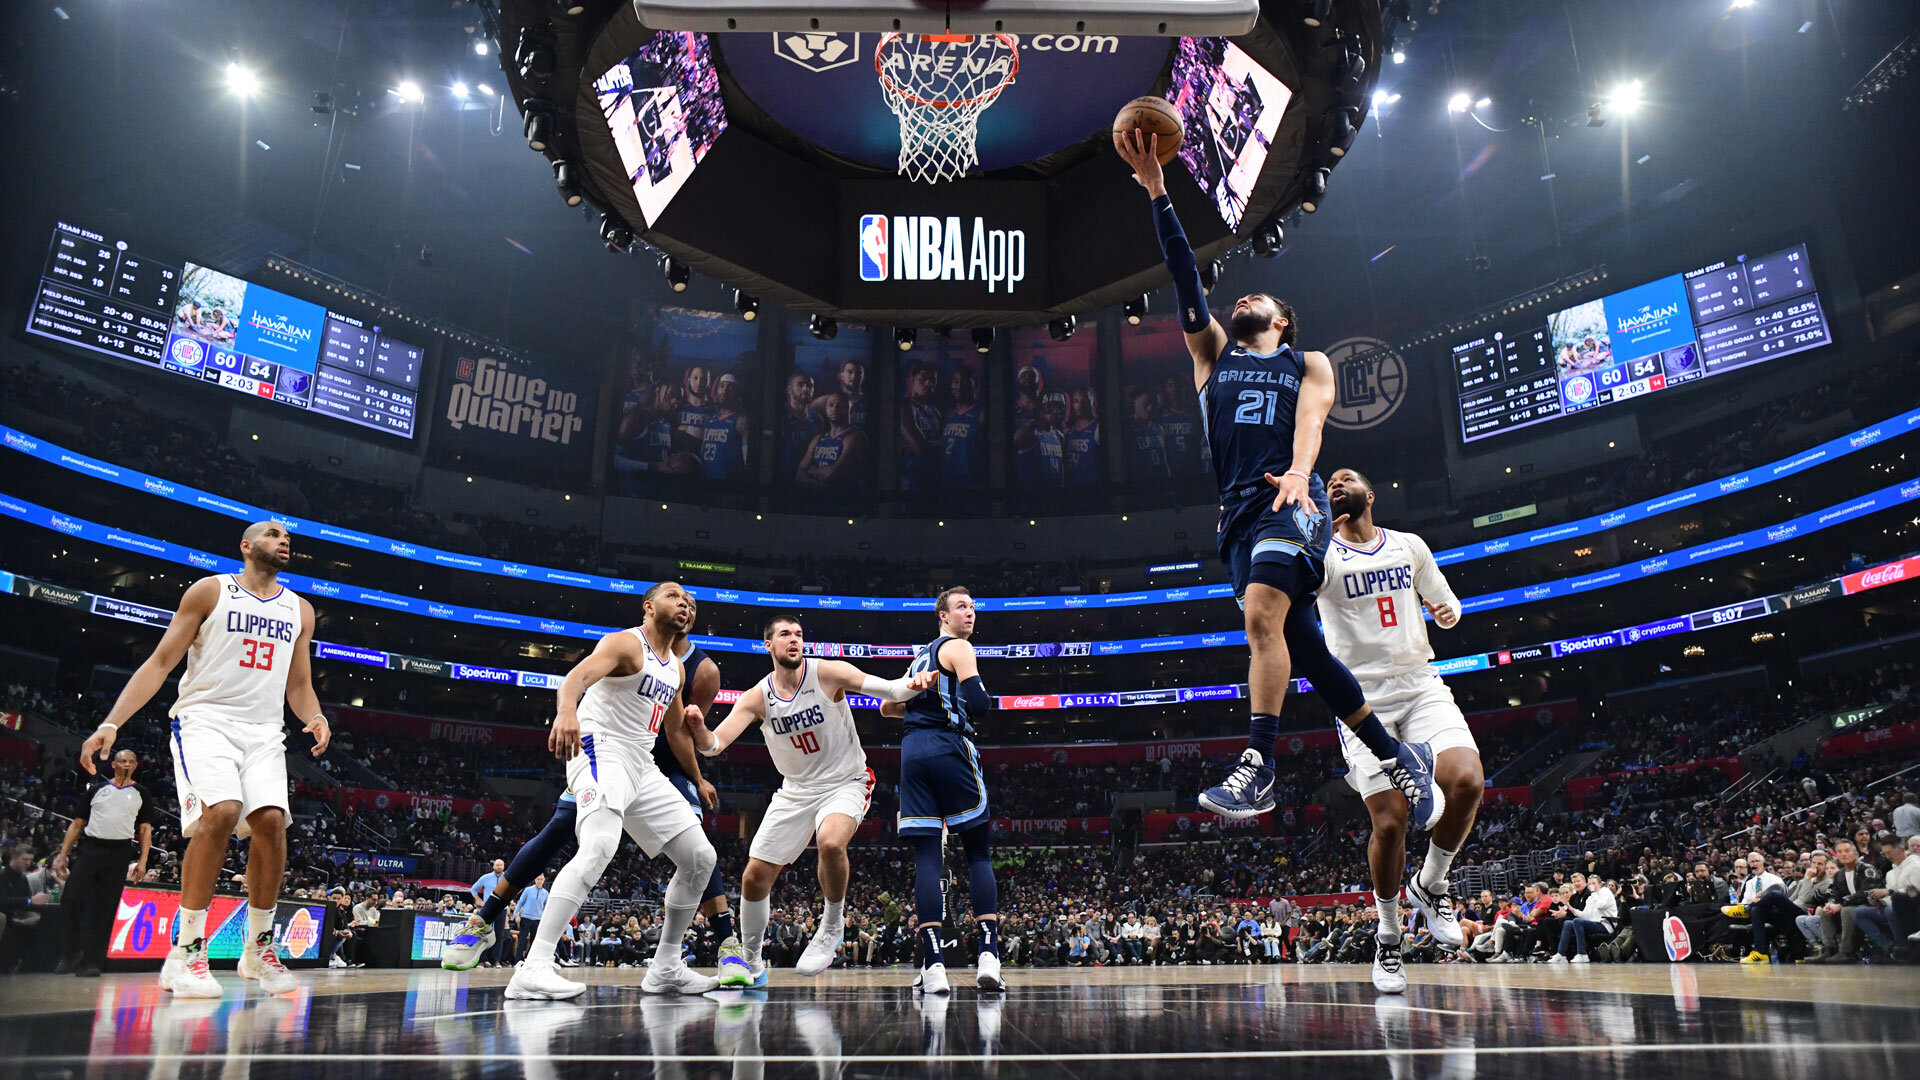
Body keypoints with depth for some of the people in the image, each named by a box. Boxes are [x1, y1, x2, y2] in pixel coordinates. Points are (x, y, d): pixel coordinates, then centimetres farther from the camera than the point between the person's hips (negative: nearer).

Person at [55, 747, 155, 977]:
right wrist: (63, 854, 3)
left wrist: (142, 861, -1)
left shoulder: (141, 794, 12)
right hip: (89, 848, 1)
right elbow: (77, 824, 13)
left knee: (106, 908, -2)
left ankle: (92, 962, 2)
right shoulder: (97, 789, 14)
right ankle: (74, 955, 10)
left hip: (119, 853, -1)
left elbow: (145, 829, 9)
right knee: (71, 900, -8)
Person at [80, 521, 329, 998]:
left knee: (271, 821, -13)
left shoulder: (300, 610, 14)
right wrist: (111, 723, -8)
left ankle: (258, 949, 3)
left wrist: (315, 718, -4)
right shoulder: (210, 591, 3)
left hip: (264, 731, 4)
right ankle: (184, 952, -15)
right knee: (221, 813, -25)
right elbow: (160, 663, 1)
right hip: (205, 720, -4)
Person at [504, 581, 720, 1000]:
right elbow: (578, 674, -28)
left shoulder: (676, 669, 18)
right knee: (600, 846, -33)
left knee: (700, 857, 5)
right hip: (601, 751, -9)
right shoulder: (626, 643, -8)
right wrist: (566, 710, -50)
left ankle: (665, 968, 15)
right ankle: (534, 969, -34)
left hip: (642, 765, 9)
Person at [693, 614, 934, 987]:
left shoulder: (828, 673, -15)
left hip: (846, 782, -4)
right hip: (796, 790, 4)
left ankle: (833, 925, -8)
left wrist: (913, 684, -42)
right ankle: (751, 963, 26)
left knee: (830, 841, -35)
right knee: (754, 878, 3)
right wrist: (697, 725, -35)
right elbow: (713, 745, -13)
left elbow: (890, 690, -20)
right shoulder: (757, 697, -6)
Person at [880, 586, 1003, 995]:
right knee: (979, 853, 2)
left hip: (912, 749, 6)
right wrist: (980, 710, 9)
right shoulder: (959, 648, 2)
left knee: (927, 856, -1)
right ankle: (989, 956, -7)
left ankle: (933, 966, -7)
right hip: (949, 746, -6)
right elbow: (978, 704, -12)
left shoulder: (920, 657, 26)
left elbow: (888, 706, 31)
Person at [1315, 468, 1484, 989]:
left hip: (1421, 685, 3)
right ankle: (1388, 939, 14)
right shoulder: (1321, 555, -1)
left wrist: (1448, 611, -2)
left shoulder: (1410, 547, 12)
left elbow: (1445, 606, 22)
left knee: (1466, 780, -23)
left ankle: (1429, 885, 5)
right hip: (1362, 697, -3)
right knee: (1389, 822, -9)